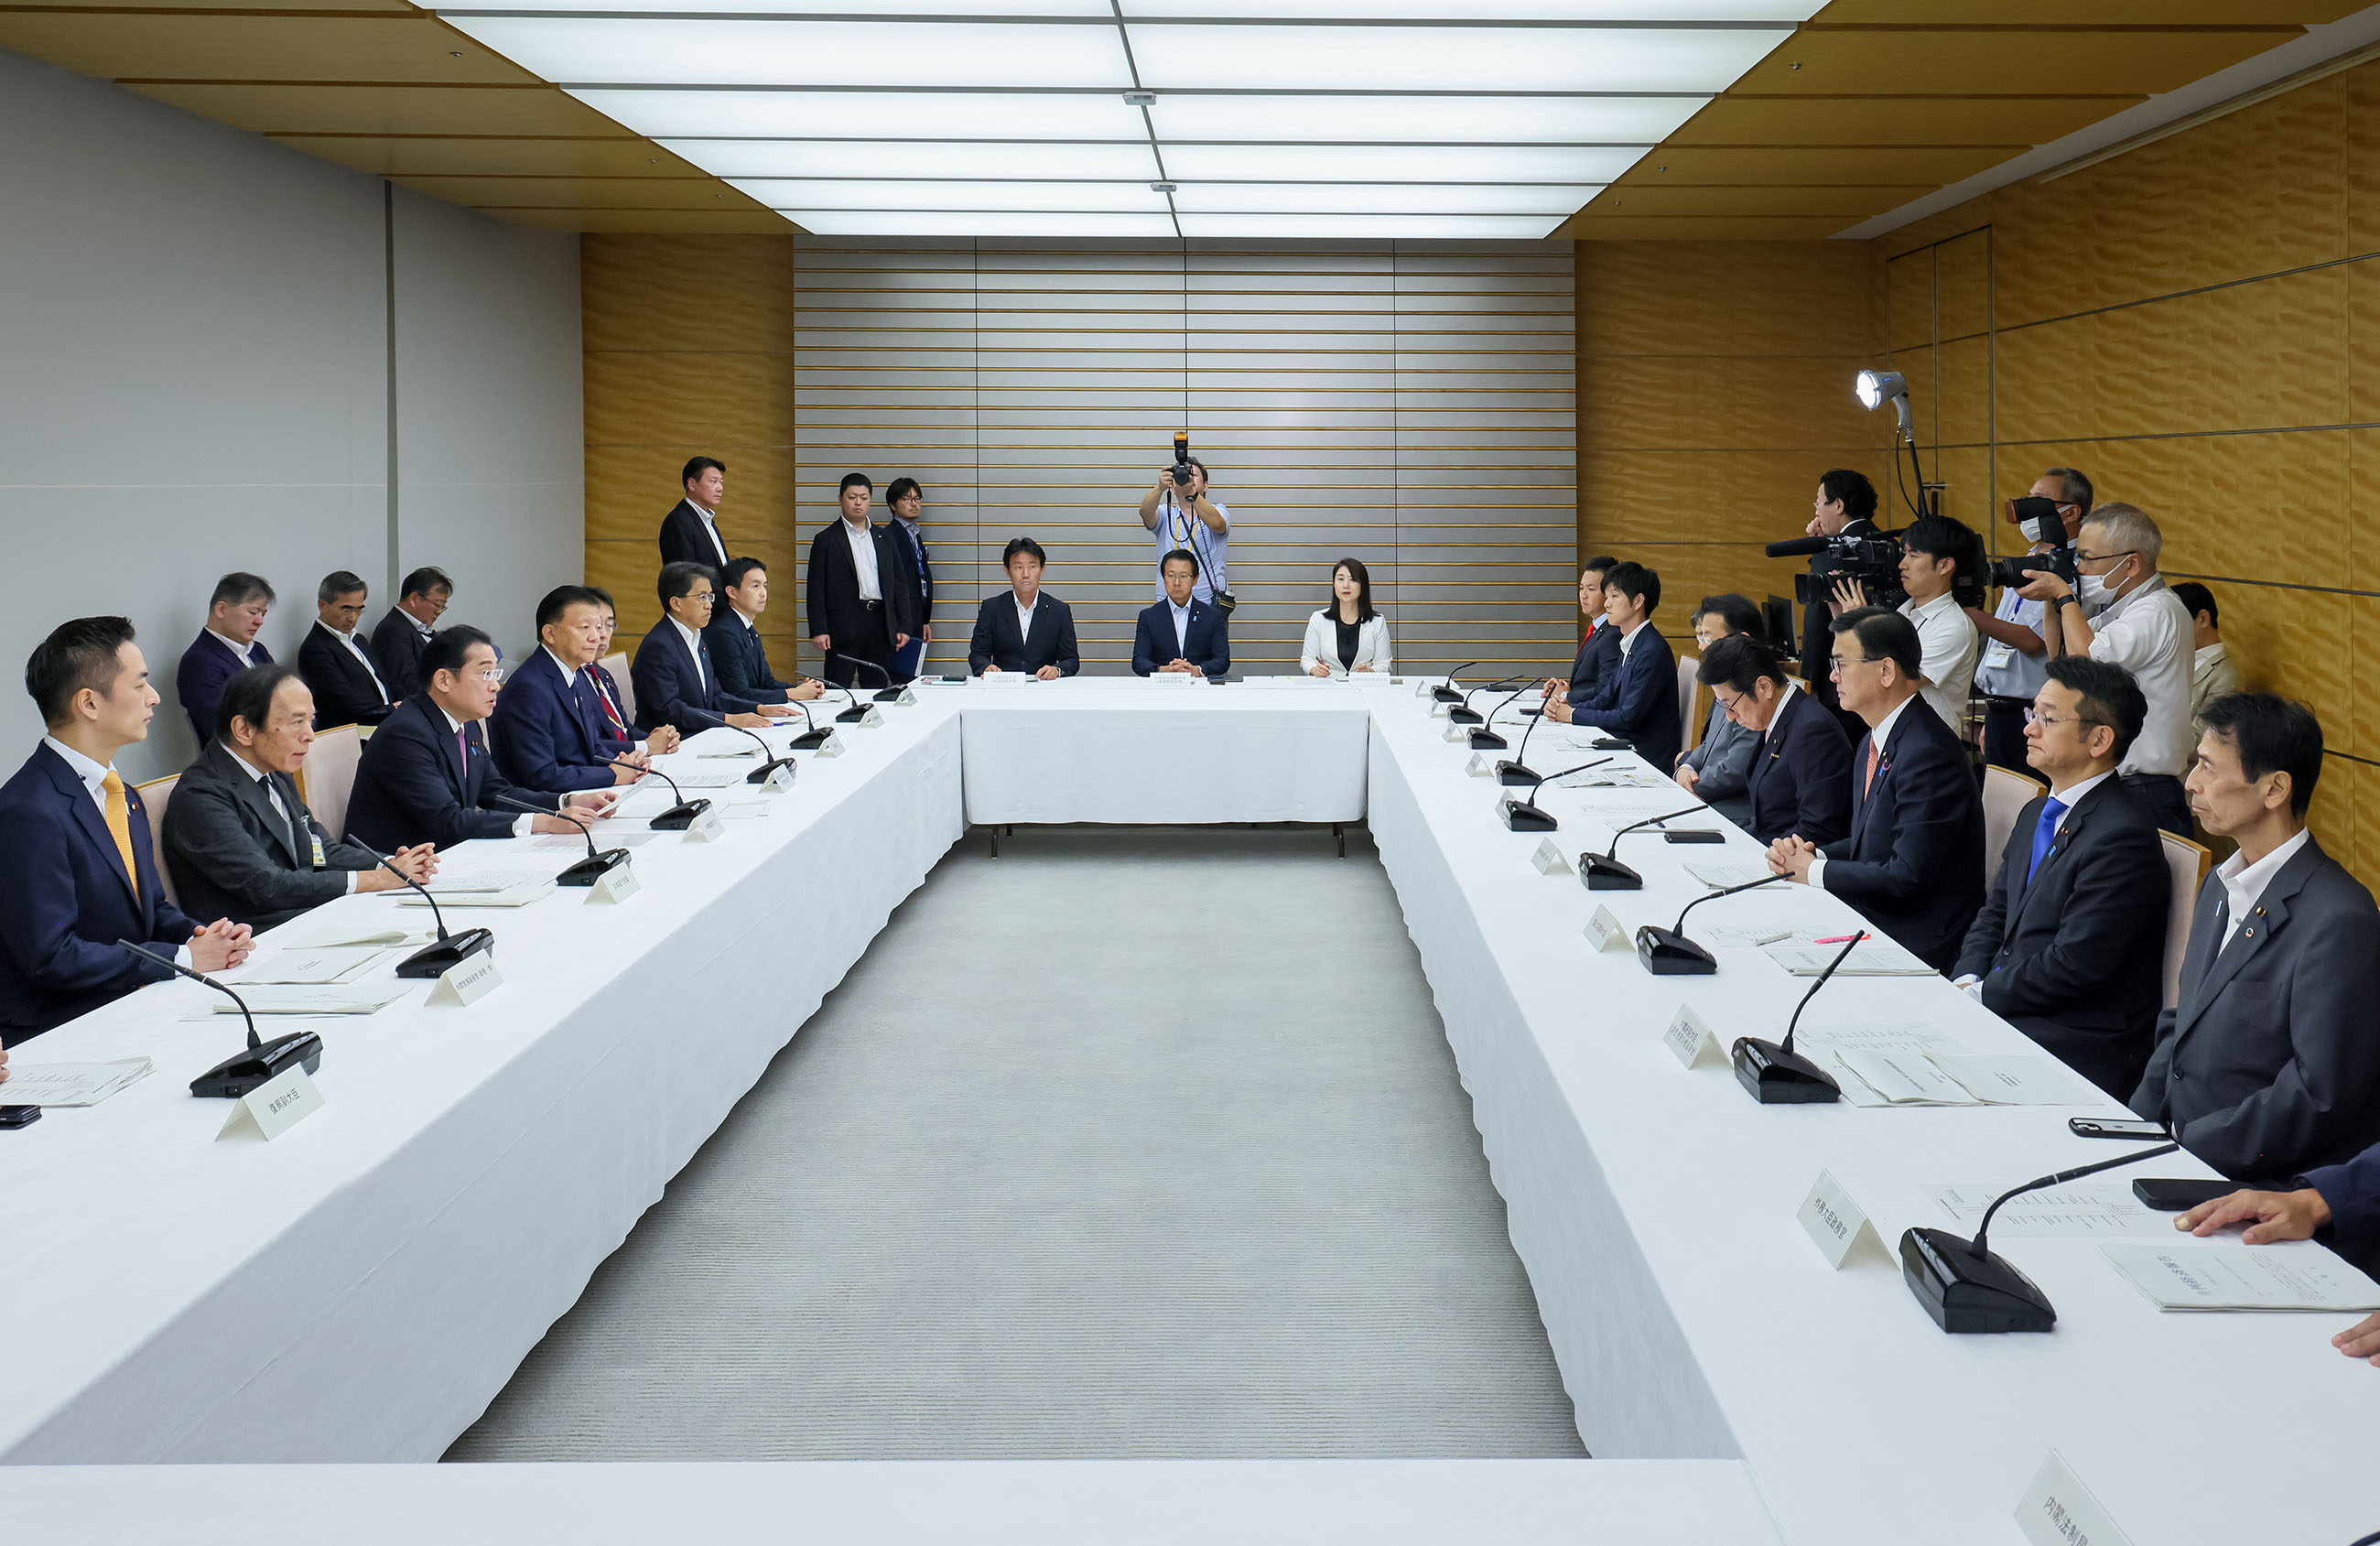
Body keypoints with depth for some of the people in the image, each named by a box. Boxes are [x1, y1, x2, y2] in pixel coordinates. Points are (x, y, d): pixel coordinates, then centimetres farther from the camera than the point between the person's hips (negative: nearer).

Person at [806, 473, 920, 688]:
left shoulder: (885, 538, 15)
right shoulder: (826, 539, 3)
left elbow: (900, 583, 14)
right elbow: (816, 588, -1)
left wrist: (904, 626, 6)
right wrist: (818, 630, -10)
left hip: (880, 624, 4)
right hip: (844, 626, -4)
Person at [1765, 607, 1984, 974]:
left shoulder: (1928, 753, -21)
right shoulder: (1873, 743, 12)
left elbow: (1907, 876, -23)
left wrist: (1815, 872, -11)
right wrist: (1814, 854, -1)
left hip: (1918, 942, -9)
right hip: (1870, 916, 9)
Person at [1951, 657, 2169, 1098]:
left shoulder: (2124, 838, -17)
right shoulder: (2037, 814, 15)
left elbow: (2074, 966, -20)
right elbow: (1993, 915, 17)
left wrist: (1980, 995, -12)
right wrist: (1966, 981, -2)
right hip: (2003, 1006, 9)